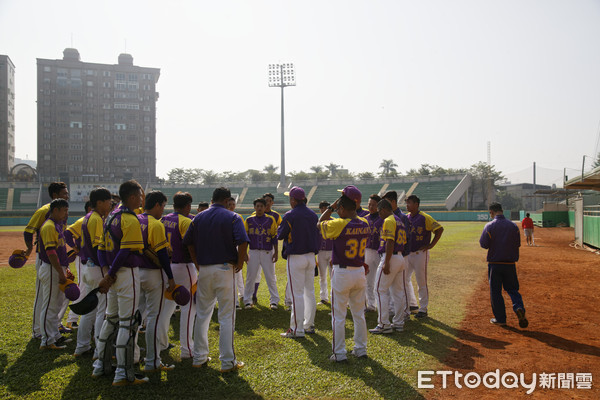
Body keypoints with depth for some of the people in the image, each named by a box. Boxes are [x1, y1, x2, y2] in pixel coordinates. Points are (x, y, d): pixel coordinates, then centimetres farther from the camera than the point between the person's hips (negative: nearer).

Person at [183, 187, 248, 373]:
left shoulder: (198, 218, 8)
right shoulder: (232, 217, -5)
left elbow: (188, 242, 11)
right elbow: (242, 242, -17)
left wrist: (197, 263, 16)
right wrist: (239, 263, -5)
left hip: (204, 270, 4)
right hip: (224, 269, -4)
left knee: (202, 314, 16)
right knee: (227, 316, 2)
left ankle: (199, 357, 23)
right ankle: (227, 361, 6)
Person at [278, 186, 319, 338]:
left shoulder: (290, 216, -13)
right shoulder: (313, 215, 7)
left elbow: (280, 235, -5)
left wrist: (281, 227, 15)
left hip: (296, 258, -6)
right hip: (311, 256, 7)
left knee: (297, 293, -4)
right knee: (310, 292, 13)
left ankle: (297, 329, -1)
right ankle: (309, 325, 21)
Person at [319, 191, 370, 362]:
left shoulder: (339, 224, -17)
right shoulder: (365, 224, -2)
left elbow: (320, 223, 1)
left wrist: (331, 207, 5)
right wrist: (351, 203, 11)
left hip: (341, 273, -5)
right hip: (360, 272, 6)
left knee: (338, 316, 6)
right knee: (359, 314, 17)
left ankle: (339, 353, 12)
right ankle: (361, 349, 26)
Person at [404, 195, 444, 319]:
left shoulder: (424, 218, -14)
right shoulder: (406, 217, 7)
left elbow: (439, 229, -18)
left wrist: (431, 245, -17)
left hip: (420, 253, -7)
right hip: (407, 253, 7)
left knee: (421, 282, 0)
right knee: (405, 279, 14)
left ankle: (423, 309, 10)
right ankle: (412, 304, 29)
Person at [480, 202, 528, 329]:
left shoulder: (489, 226, -10)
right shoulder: (513, 226, 1)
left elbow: (483, 244, -9)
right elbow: (517, 244, 5)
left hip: (494, 264, -3)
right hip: (510, 264, 3)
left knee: (495, 291, 7)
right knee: (512, 289, 15)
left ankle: (500, 318, 11)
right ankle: (519, 308, -10)